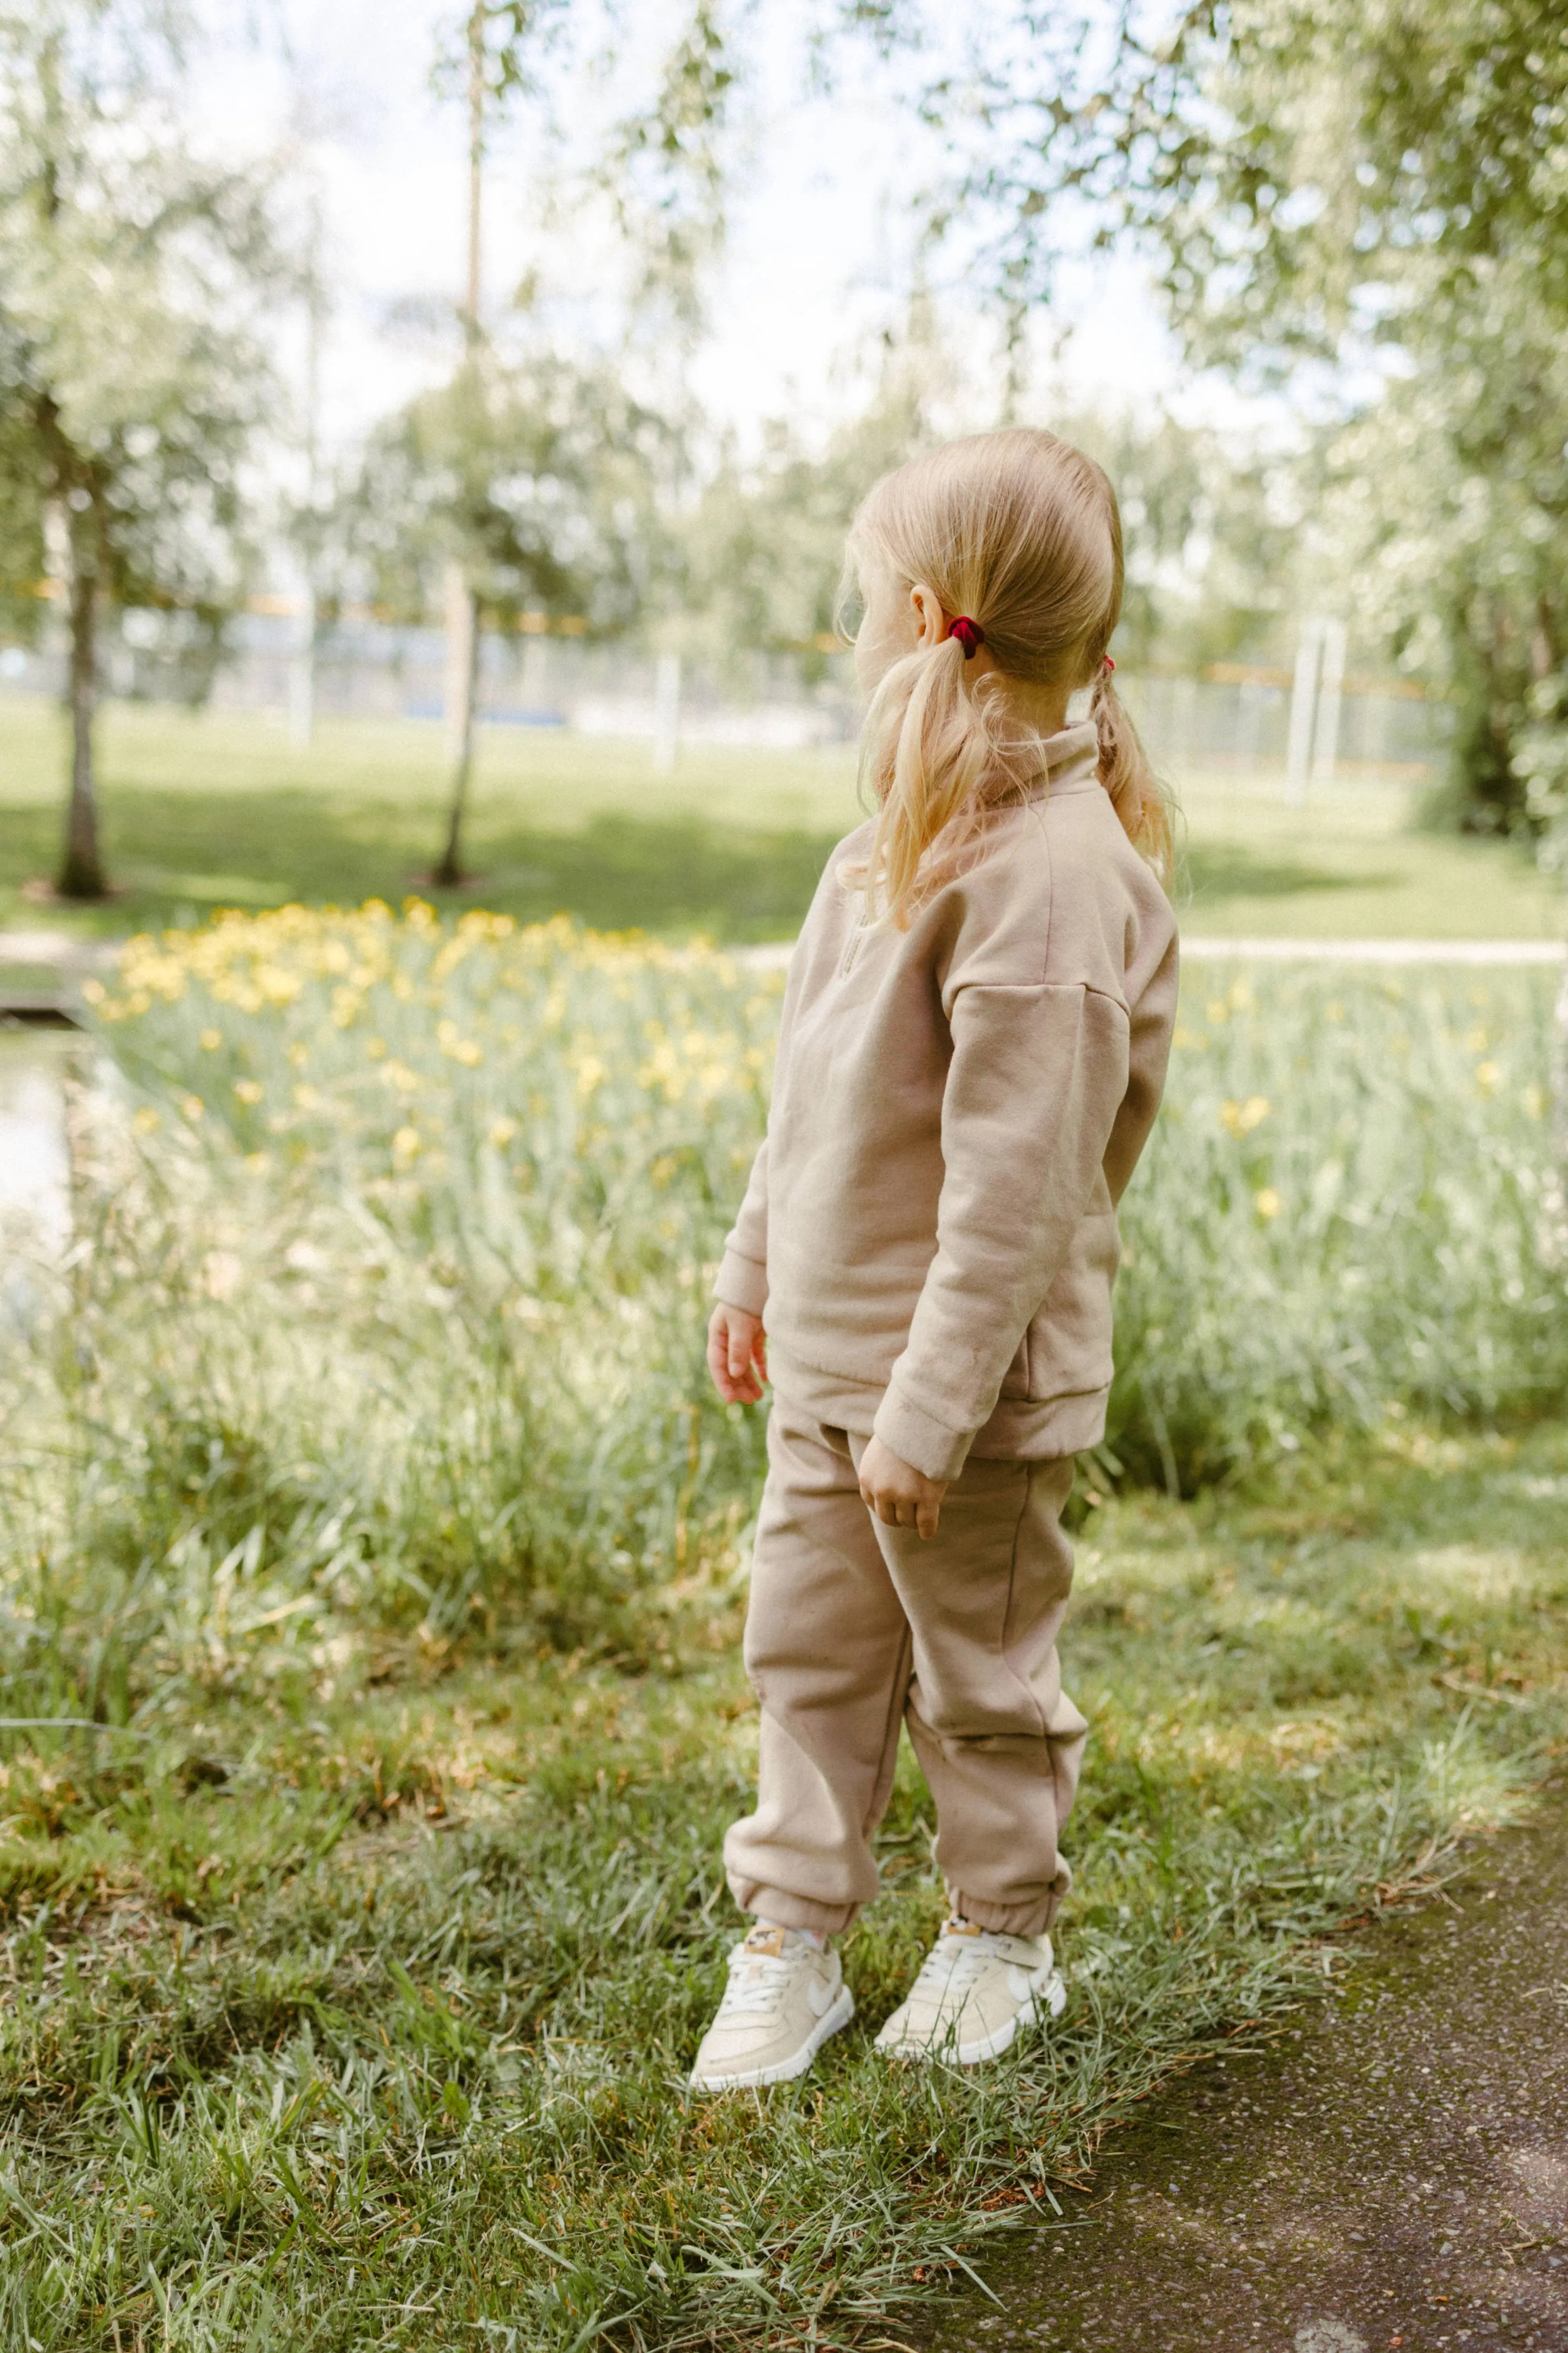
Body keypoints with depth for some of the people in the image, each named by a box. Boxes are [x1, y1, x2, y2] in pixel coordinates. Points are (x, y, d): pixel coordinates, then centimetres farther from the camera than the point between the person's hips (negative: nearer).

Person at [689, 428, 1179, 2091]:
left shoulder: (1048, 866, -23)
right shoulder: (918, 831, 7)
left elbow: (1017, 1179, -25)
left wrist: (931, 1406, -23)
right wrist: (755, 1267, 19)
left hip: (968, 1380, -8)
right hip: (829, 1351, 8)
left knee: (979, 1674, 11)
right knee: (806, 1650, 14)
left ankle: (1001, 1941, 33)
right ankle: (789, 1948, 27)